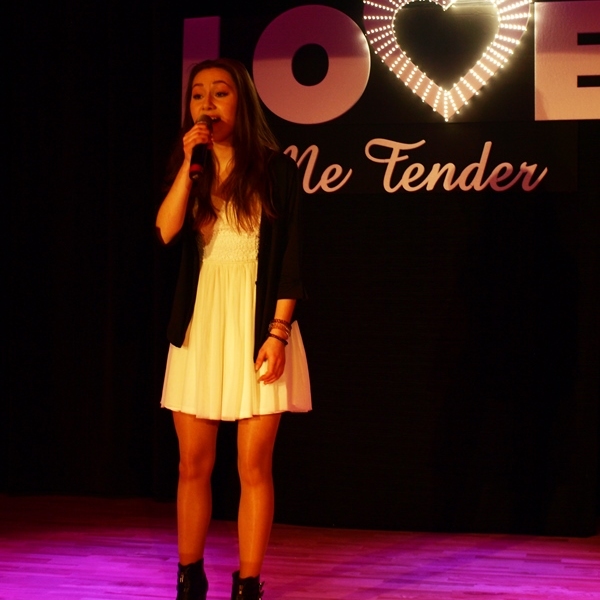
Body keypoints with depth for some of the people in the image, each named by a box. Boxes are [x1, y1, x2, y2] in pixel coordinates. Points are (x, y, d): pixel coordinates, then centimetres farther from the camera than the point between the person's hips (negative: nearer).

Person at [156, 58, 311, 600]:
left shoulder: (276, 169, 1)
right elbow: (166, 231, -8)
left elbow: (291, 260, -4)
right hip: (200, 324, 3)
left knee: (253, 466, -2)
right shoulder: (188, 174, 11)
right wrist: (190, 163, -9)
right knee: (194, 463, 6)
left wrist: (278, 332, -12)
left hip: (257, 324, -3)